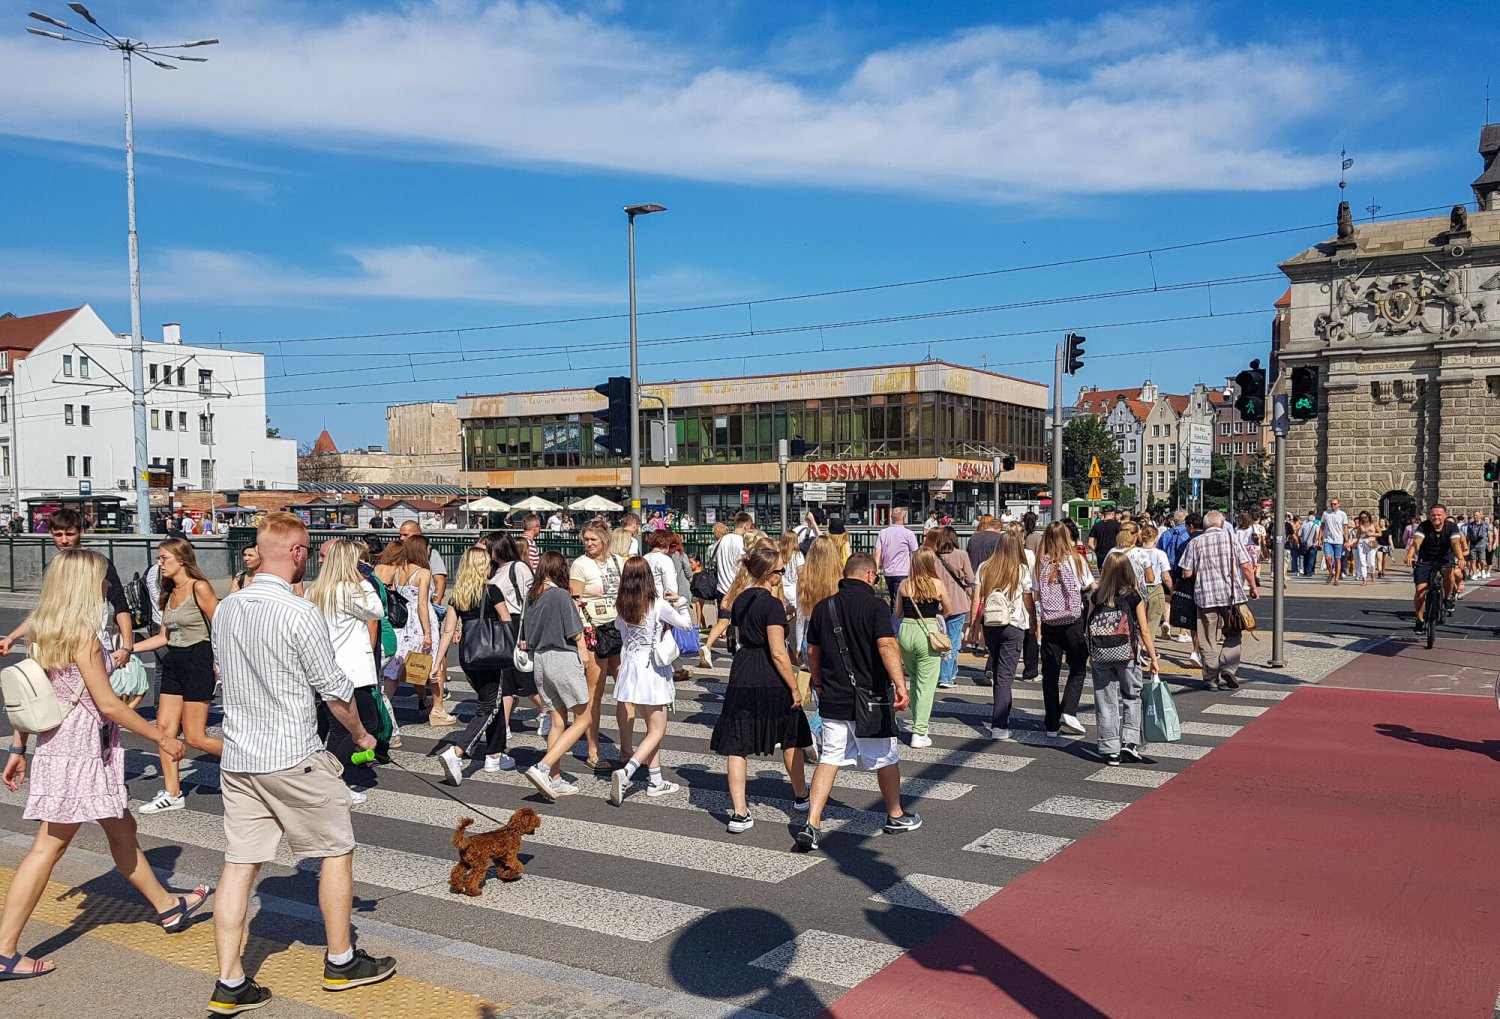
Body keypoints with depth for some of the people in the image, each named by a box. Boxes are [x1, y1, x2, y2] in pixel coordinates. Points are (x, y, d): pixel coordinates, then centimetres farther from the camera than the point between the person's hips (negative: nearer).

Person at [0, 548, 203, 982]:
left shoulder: (42, 629, 6)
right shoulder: (82, 633, -19)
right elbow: (108, 704, -18)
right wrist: (162, 738, -11)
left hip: (57, 746, 9)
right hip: (81, 750, -9)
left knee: (121, 829, 18)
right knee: (48, 847, -2)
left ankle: (168, 907, 31)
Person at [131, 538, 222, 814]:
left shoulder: (199, 588, -12)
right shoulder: (169, 593, 12)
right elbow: (163, 636, 15)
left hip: (198, 660, -8)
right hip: (173, 662, 8)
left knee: (195, 737, -6)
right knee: (164, 728, 5)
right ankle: (172, 794, 13)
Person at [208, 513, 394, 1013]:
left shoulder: (226, 610, 5)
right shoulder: (300, 613, -17)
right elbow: (334, 688, -11)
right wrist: (361, 734, 6)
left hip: (237, 758, 7)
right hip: (294, 758, -6)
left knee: (239, 864, 9)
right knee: (336, 850, 10)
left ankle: (230, 984, 12)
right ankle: (341, 961, 21)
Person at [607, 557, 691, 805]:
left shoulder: (621, 607, -1)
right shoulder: (658, 605, -15)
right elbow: (686, 623, -1)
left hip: (630, 669, 6)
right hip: (653, 670, -6)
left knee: (653, 727, 18)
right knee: (657, 732, 3)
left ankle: (655, 781, 21)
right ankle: (625, 772, -16)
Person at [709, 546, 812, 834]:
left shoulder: (740, 601, 8)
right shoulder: (772, 604, -14)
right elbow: (778, 653, -18)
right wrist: (794, 688, -12)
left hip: (741, 674, 5)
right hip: (771, 680, -5)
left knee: (737, 745, 4)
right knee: (791, 737, 17)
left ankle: (739, 813, 0)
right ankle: (801, 794, 35)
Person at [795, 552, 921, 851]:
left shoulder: (823, 607, 5)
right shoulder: (875, 605, -11)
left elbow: (812, 651, 12)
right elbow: (887, 646, -25)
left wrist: (819, 684, 26)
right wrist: (900, 686, -27)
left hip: (832, 699, 4)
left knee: (829, 759, 7)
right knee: (885, 758, 15)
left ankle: (812, 825, -4)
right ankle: (895, 817, 32)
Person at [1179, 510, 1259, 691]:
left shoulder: (1195, 543, 1)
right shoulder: (1232, 538, 1)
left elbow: (1187, 573, -1)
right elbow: (1246, 566, -2)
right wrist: (1253, 587, 10)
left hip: (1205, 596, 0)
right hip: (1231, 595, 0)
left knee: (1208, 640, 6)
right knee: (1231, 635, 15)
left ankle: (1211, 679, 10)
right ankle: (1228, 669, 0)